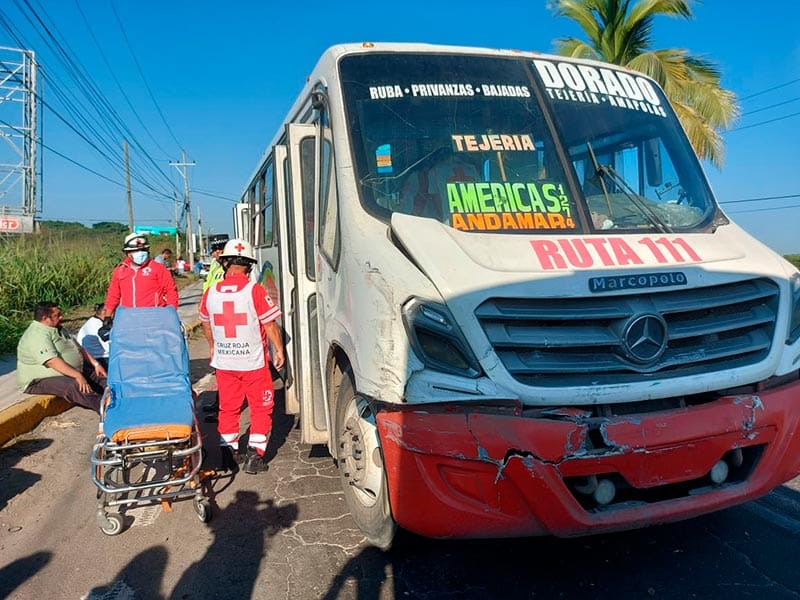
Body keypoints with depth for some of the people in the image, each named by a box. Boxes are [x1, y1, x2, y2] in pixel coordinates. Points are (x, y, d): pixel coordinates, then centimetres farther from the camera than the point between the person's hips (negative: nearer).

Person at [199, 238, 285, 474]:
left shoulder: (210, 293, -1)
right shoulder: (255, 290, -15)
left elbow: (206, 324, 14)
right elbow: (270, 324, -11)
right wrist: (279, 349, 3)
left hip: (223, 363, 4)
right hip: (253, 362, -4)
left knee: (228, 408, 16)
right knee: (261, 407, 10)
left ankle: (229, 453, 24)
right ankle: (254, 455, 9)